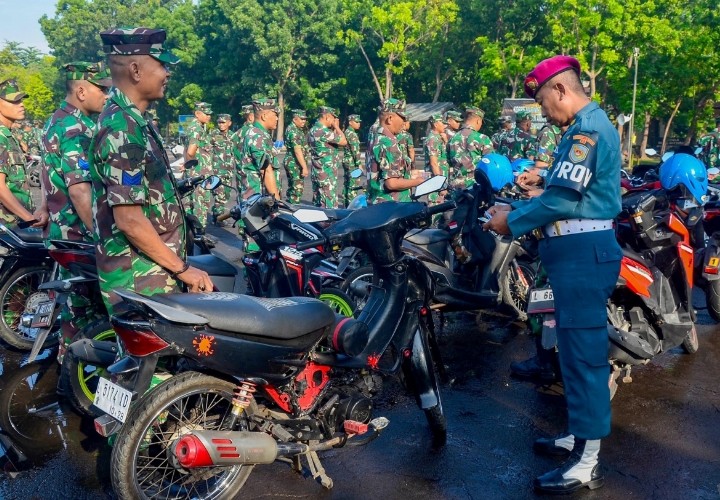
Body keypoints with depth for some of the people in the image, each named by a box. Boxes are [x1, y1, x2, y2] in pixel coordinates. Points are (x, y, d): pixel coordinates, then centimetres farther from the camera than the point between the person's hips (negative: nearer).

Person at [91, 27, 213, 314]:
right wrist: (182, 269, -15)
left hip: (153, 274, 10)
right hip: (142, 284, -10)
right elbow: (129, 220, -23)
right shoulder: (121, 129, -18)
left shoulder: (134, 122, 13)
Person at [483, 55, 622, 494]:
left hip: (584, 254, -11)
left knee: (584, 351, -5)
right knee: (578, 347, 17)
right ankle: (581, 435, 30)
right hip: (581, 251, 11)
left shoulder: (587, 129, -15)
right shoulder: (590, 125, 18)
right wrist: (516, 209, 12)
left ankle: (587, 463, 4)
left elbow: (561, 199, -22)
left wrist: (512, 222, -10)